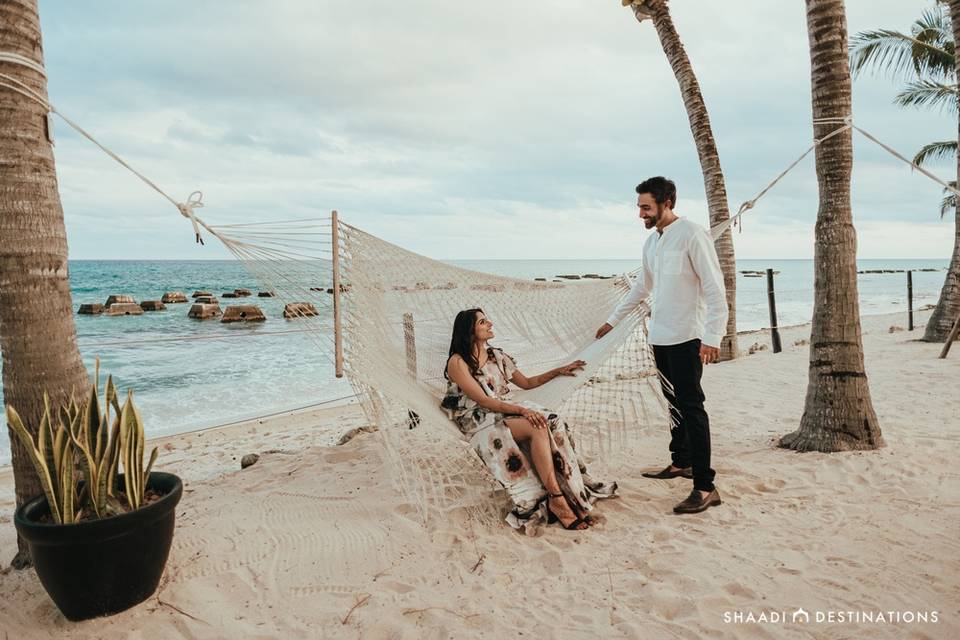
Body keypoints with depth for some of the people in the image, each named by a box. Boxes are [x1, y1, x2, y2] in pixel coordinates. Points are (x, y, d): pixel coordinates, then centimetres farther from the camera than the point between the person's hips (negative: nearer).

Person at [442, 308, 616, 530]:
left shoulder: (497, 356, 15)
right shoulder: (458, 362, -7)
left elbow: (526, 383, 23)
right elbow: (483, 401, -16)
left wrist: (559, 371, 17)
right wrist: (520, 410, -26)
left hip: (507, 412, 7)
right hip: (482, 424, -6)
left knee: (552, 423, -22)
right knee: (537, 427, -30)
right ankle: (557, 499, -31)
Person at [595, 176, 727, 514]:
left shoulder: (692, 235, -11)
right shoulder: (652, 242, 14)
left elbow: (715, 289, -16)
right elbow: (641, 287, 26)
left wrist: (712, 337, -23)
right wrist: (612, 320, 30)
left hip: (687, 337, -8)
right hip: (660, 335, 8)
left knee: (691, 406, -10)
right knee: (675, 403, 16)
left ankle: (705, 487, -8)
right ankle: (680, 463, 29)